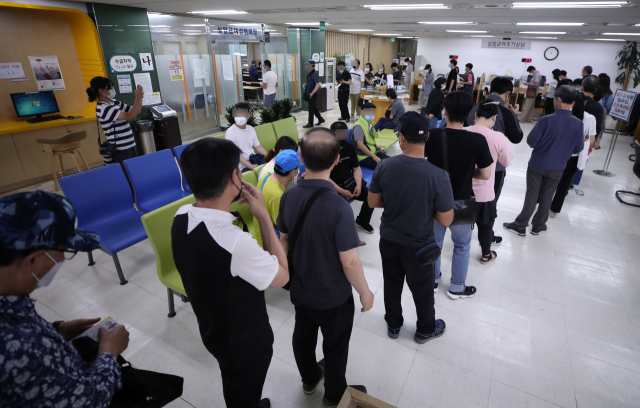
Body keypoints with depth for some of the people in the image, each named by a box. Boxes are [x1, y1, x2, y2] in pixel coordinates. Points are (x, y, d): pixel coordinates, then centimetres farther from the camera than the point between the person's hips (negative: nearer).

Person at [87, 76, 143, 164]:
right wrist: (138, 98, -18)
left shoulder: (114, 102, 11)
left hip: (129, 146, 9)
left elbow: (136, 111, 15)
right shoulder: (103, 108, -15)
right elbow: (131, 116, -25)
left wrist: (139, 97, -2)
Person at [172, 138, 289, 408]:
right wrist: (263, 216, -23)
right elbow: (281, 277, -23)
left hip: (212, 330, 7)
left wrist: (228, 203, -4)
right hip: (245, 342, -7)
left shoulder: (181, 217, -16)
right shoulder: (235, 242, -41)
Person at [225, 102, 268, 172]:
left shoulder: (251, 129, 10)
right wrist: (250, 166, -27)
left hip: (253, 160, 7)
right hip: (242, 167, -7)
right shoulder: (230, 133, -11)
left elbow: (258, 146, 14)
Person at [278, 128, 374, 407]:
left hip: (300, 289, 6)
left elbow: (284, 240, 0)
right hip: (333, 296, -5)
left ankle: (309, 379, 54)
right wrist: (365, 292, -8)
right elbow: (349, 262, -26)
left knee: (303, 336, 27)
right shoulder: (338, 206, -32)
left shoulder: (288, 196, -12)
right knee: (335, 346, 20)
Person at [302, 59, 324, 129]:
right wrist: (305, 84, 7)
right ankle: (320, 119, 31)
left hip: (313, 94, -9)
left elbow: (318, 85, -23)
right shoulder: (309, 73, 11)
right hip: (309, 94, 9)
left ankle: (310, 123, 7)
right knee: (313, 107, 17)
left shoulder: (315, 74, -16)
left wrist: (312, 93, -22)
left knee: (311, 108, -2)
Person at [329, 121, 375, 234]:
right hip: (333, 187, -5)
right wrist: (342, 192, -24)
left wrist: (358, 185, -10)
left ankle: (362, 221, 16)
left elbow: (356, 168, 8)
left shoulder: (350, 147, 3)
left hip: (349, 181, 6)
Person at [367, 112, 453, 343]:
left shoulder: (384, 167, -17)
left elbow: (373, 202, -5)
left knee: (392, 284, 24)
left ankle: (393, 325, 47)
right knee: (422, 290, 21)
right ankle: (425, 330, 46)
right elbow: (446, 220, -17)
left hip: (388, 240, 3)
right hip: (419, 245, -2)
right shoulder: (437, 176, -26)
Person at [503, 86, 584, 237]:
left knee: (531, 196, 7)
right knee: (546, 197, 16)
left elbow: (531, 141, -14)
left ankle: (520, 225, 15)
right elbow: (578, 148, -1)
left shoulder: (546, 120, -19)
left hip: (537, 164, -3)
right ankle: (538, 226, 29)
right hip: (557, 167, 3)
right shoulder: (578, 124, -9)